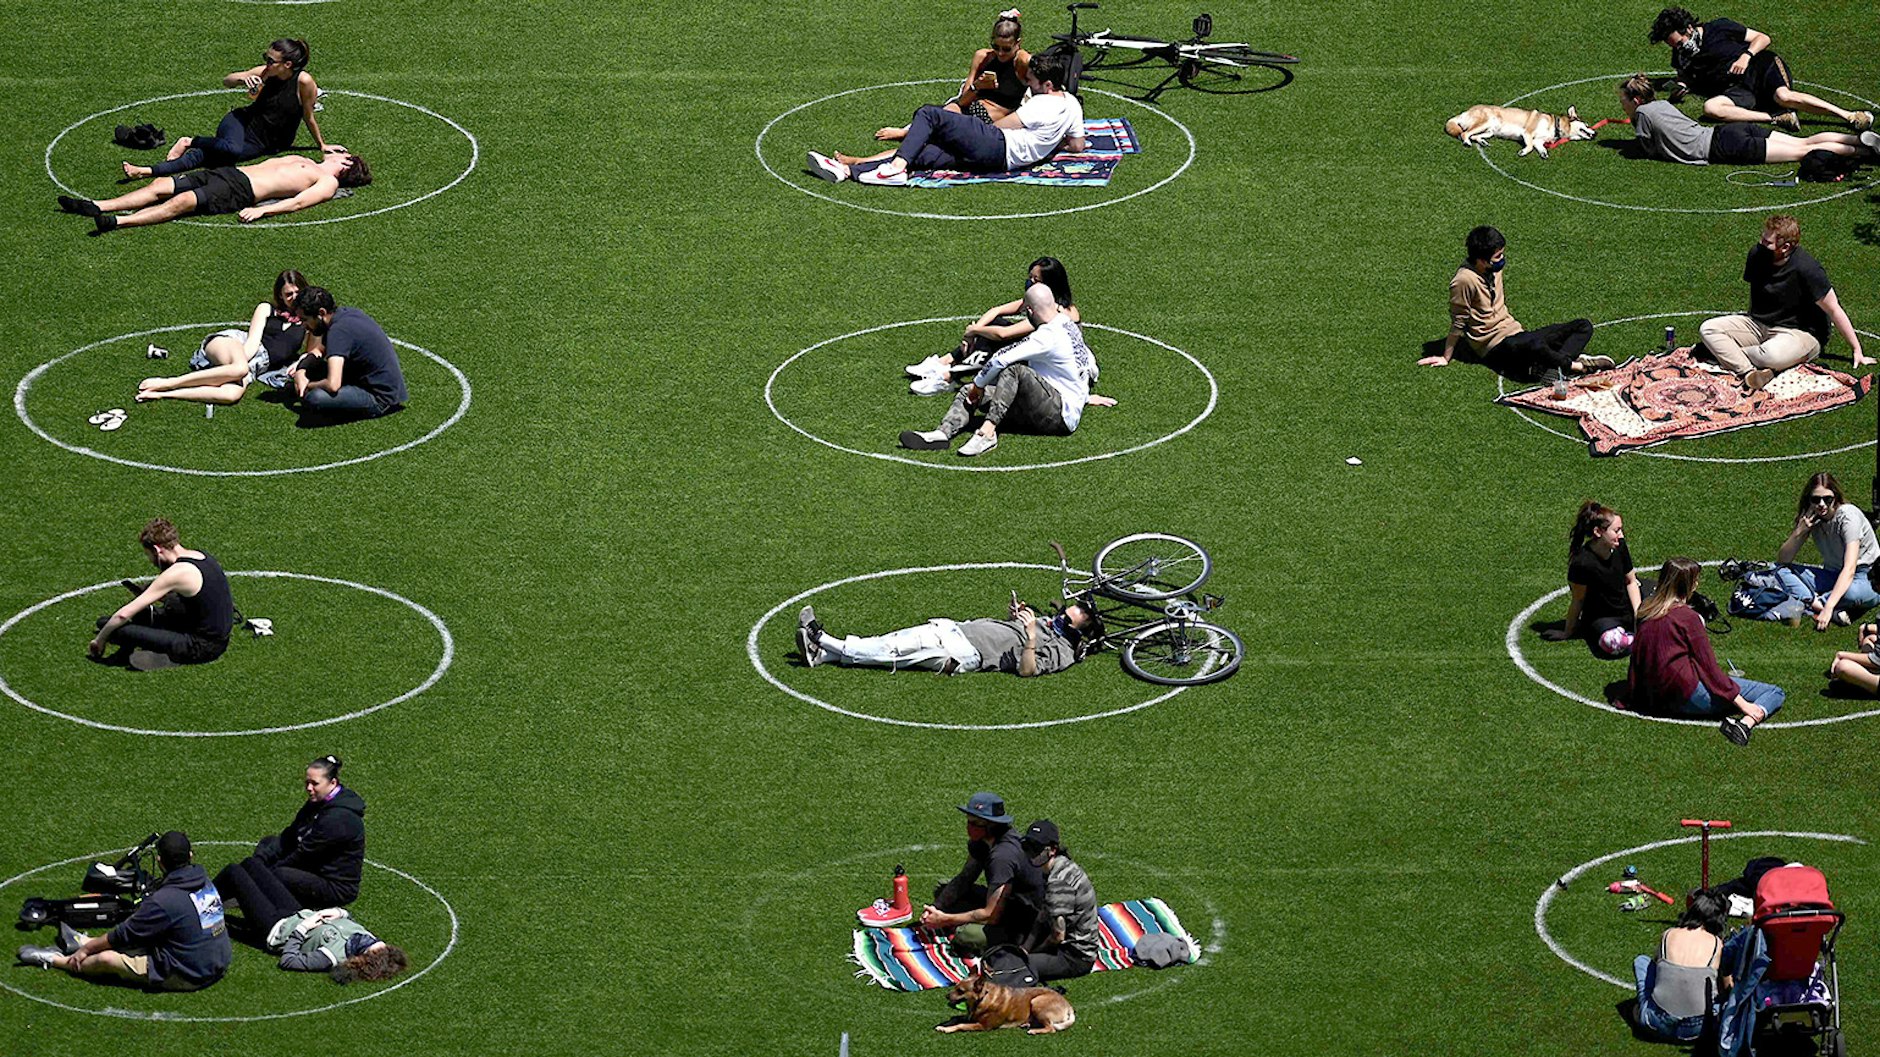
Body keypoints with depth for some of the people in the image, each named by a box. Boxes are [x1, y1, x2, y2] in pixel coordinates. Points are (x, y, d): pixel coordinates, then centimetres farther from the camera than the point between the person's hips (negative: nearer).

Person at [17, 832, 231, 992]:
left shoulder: (164, 901, -24)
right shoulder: (204, 881, 2)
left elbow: (125, 934, -9)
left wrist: (87, 948, 7)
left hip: (187, 975, -8)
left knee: (107, 959, -5)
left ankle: (53, 960, 17)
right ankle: (85, 942, 43)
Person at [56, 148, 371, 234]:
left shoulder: (328, 182, 3)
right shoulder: (303, 162, 32)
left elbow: (298, 202, -13)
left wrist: (260, 210, -25)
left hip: (239, 192, -9)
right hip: (229, 173, 9)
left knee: (183, 201, -30)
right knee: (162, 186, -8)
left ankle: (118, 222, -43)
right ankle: (97, 207, -16)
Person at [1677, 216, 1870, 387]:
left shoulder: (1806, 269, -23)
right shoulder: (1757, 255, -4)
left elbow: (1834, 311, -16)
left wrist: (1857, 351, -12)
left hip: (1800, 333, -7)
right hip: (1759, 325, 7)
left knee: (1772, 355, -41)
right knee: (1708, 328, -13)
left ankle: (1727, 355, -12)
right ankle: (1748, 371, -35)